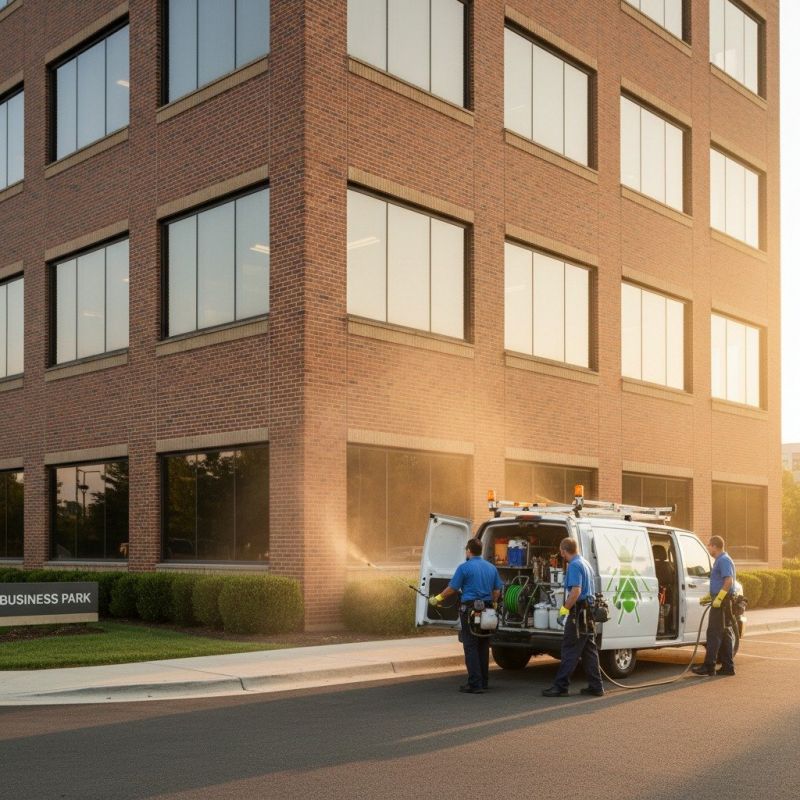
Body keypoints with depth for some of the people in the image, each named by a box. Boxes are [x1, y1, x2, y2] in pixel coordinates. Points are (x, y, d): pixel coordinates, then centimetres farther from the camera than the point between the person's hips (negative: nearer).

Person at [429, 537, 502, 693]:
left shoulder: (465, 567, -9)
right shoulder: (491, 568, 10)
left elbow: (452, 588, -4)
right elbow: (497, 590, 14)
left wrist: (437, 599, 10)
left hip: (469, 610, -6)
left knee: (471, 647, -3)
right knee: (483, 647, 13)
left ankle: (475, 684, -6)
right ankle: (484, 682, 19)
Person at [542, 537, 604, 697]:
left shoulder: (574, 565, -14)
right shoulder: (586, 564, 16)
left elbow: (576, 591, -25)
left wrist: (566, 608, -17)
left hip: (578, 612, -9)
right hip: (589, 612, 9)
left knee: (570, 651, -6)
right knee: (589, 650, 12)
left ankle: (561, 686, -3)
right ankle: (596, 686, 14)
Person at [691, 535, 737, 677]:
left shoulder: (724, 560, -13)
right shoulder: (720, 560, 20)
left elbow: (729, 581, -25)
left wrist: (718, 598, -25)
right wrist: (709, 597, 25)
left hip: (721, 603, -11)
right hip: (721, 602, 11)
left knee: (714, 633, -9)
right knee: (725, 634, 11)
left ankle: (709, 667, -8)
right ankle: (728, 667, 14)